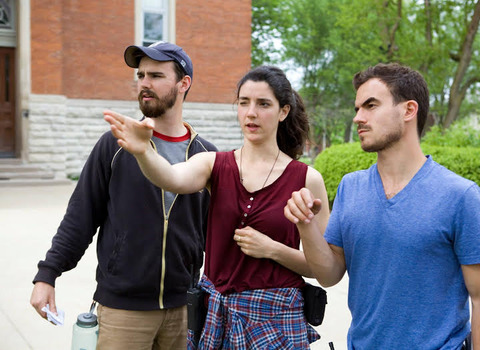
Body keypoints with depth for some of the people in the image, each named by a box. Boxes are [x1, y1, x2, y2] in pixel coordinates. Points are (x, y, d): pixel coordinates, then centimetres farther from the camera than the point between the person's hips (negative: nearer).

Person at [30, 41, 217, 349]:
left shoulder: (206, 154, 2)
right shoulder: (115, 144, -3)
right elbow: (81, 215, -2)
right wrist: (47, 275, -6)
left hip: (183, 307, 2)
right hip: (122, 308, -2)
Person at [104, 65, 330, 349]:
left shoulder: (306, 179, -6)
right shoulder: (215, 164, 0)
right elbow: (173, 178, -23)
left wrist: (272, 249, -17)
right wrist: (142, 151, -43)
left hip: (275, 317, -2)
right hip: (215, 312, 2)